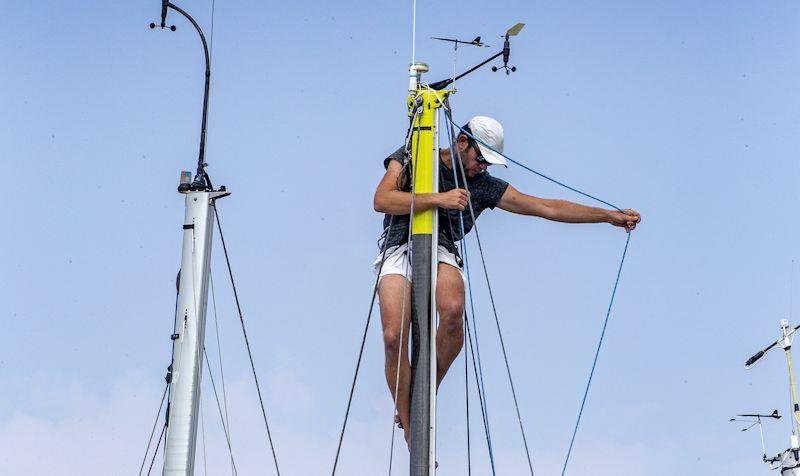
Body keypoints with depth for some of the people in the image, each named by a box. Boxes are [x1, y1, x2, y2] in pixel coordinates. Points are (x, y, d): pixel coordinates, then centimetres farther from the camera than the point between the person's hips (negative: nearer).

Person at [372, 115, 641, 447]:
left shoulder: (484, 185, 14)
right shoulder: (408, 159, 10)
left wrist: (611, 216, 9)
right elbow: (382, 200, -6)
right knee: (394, 336, -24)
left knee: (453, 311, -34)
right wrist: (438, 199, -12)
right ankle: (410, 429, -8)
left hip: (442, 252, 2)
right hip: (400, 249, -2)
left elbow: (547, 208, 13)